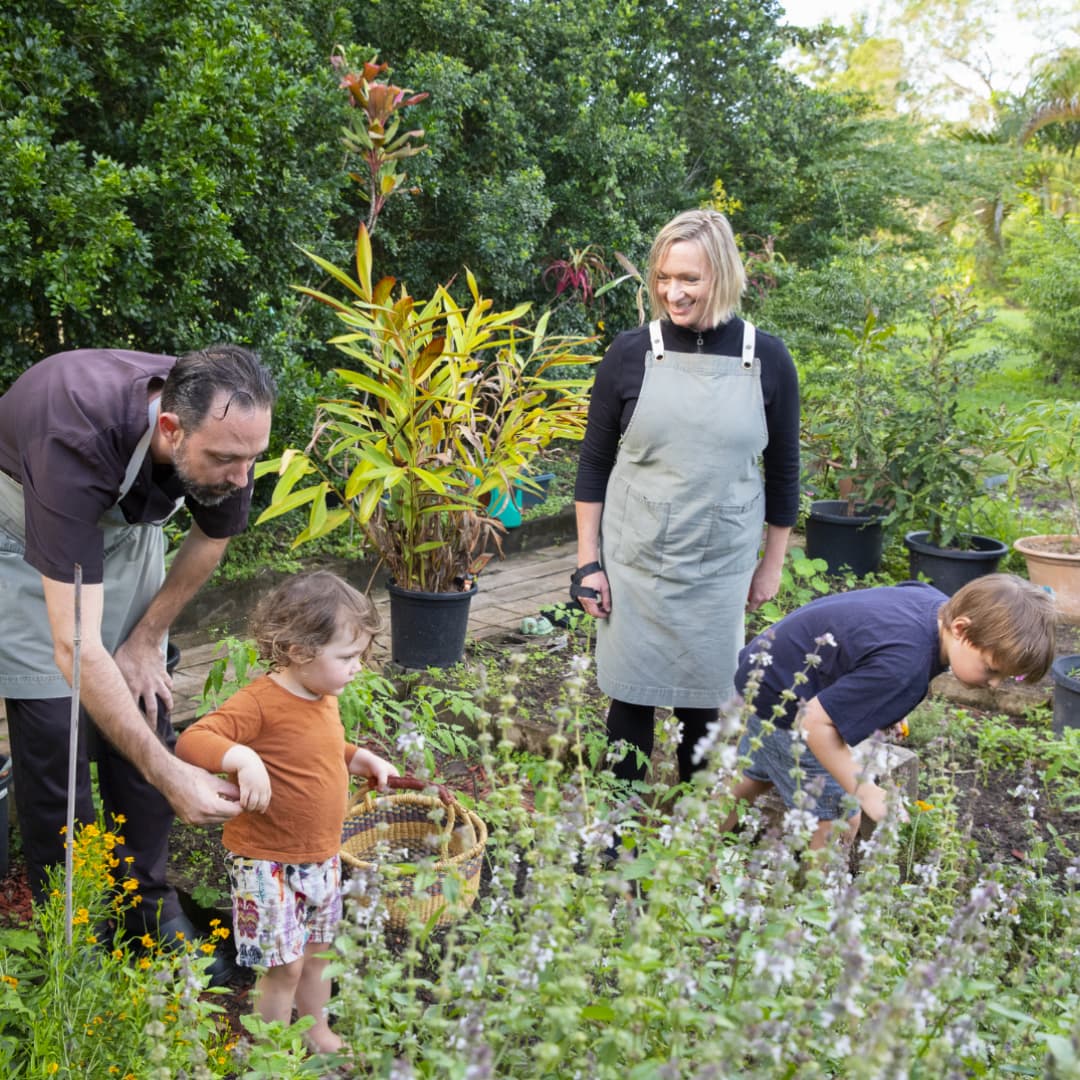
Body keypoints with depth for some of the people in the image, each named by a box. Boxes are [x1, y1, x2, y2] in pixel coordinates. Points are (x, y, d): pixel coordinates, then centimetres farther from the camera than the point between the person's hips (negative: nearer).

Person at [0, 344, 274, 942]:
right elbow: (75, 649, -45)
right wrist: (170, 776, -45)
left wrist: (145, 640, -1)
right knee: (54, 729, -9)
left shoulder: (225, 430, -27)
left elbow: (211, 538, -3)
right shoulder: (75, 440, -44)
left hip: (125, 522, 5)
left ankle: (149, 904, 18)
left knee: (143, 710, 1)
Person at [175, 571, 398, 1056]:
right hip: (267, 861, -7)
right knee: (284, 965, 3)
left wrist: (360, 758, 7)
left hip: (322, 856, 8)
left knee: (316, 954, 22)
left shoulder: (325, 698, 2)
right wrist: (243, 757, -47)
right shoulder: (260, 702, -24)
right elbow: (191, 741, -32)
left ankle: (318, 1033, 44)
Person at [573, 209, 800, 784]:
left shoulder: (766, 358, -4)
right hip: (634, 564, 0)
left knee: (704, 702, 11)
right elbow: (594, 462, 1)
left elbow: (783, 470, 5)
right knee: (631, 698, 8)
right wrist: (587, 562, -1)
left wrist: (772, 564, 9)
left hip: (720, 568, 1)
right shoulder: (630, 353, -6)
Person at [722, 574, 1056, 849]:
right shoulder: (903, 665, -38)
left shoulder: (936, 603, -12)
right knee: (839, 818, -4)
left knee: (756, 780, 28)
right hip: (783, 699, -10)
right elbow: (816, 721, -35)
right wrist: (867, 791, -26)